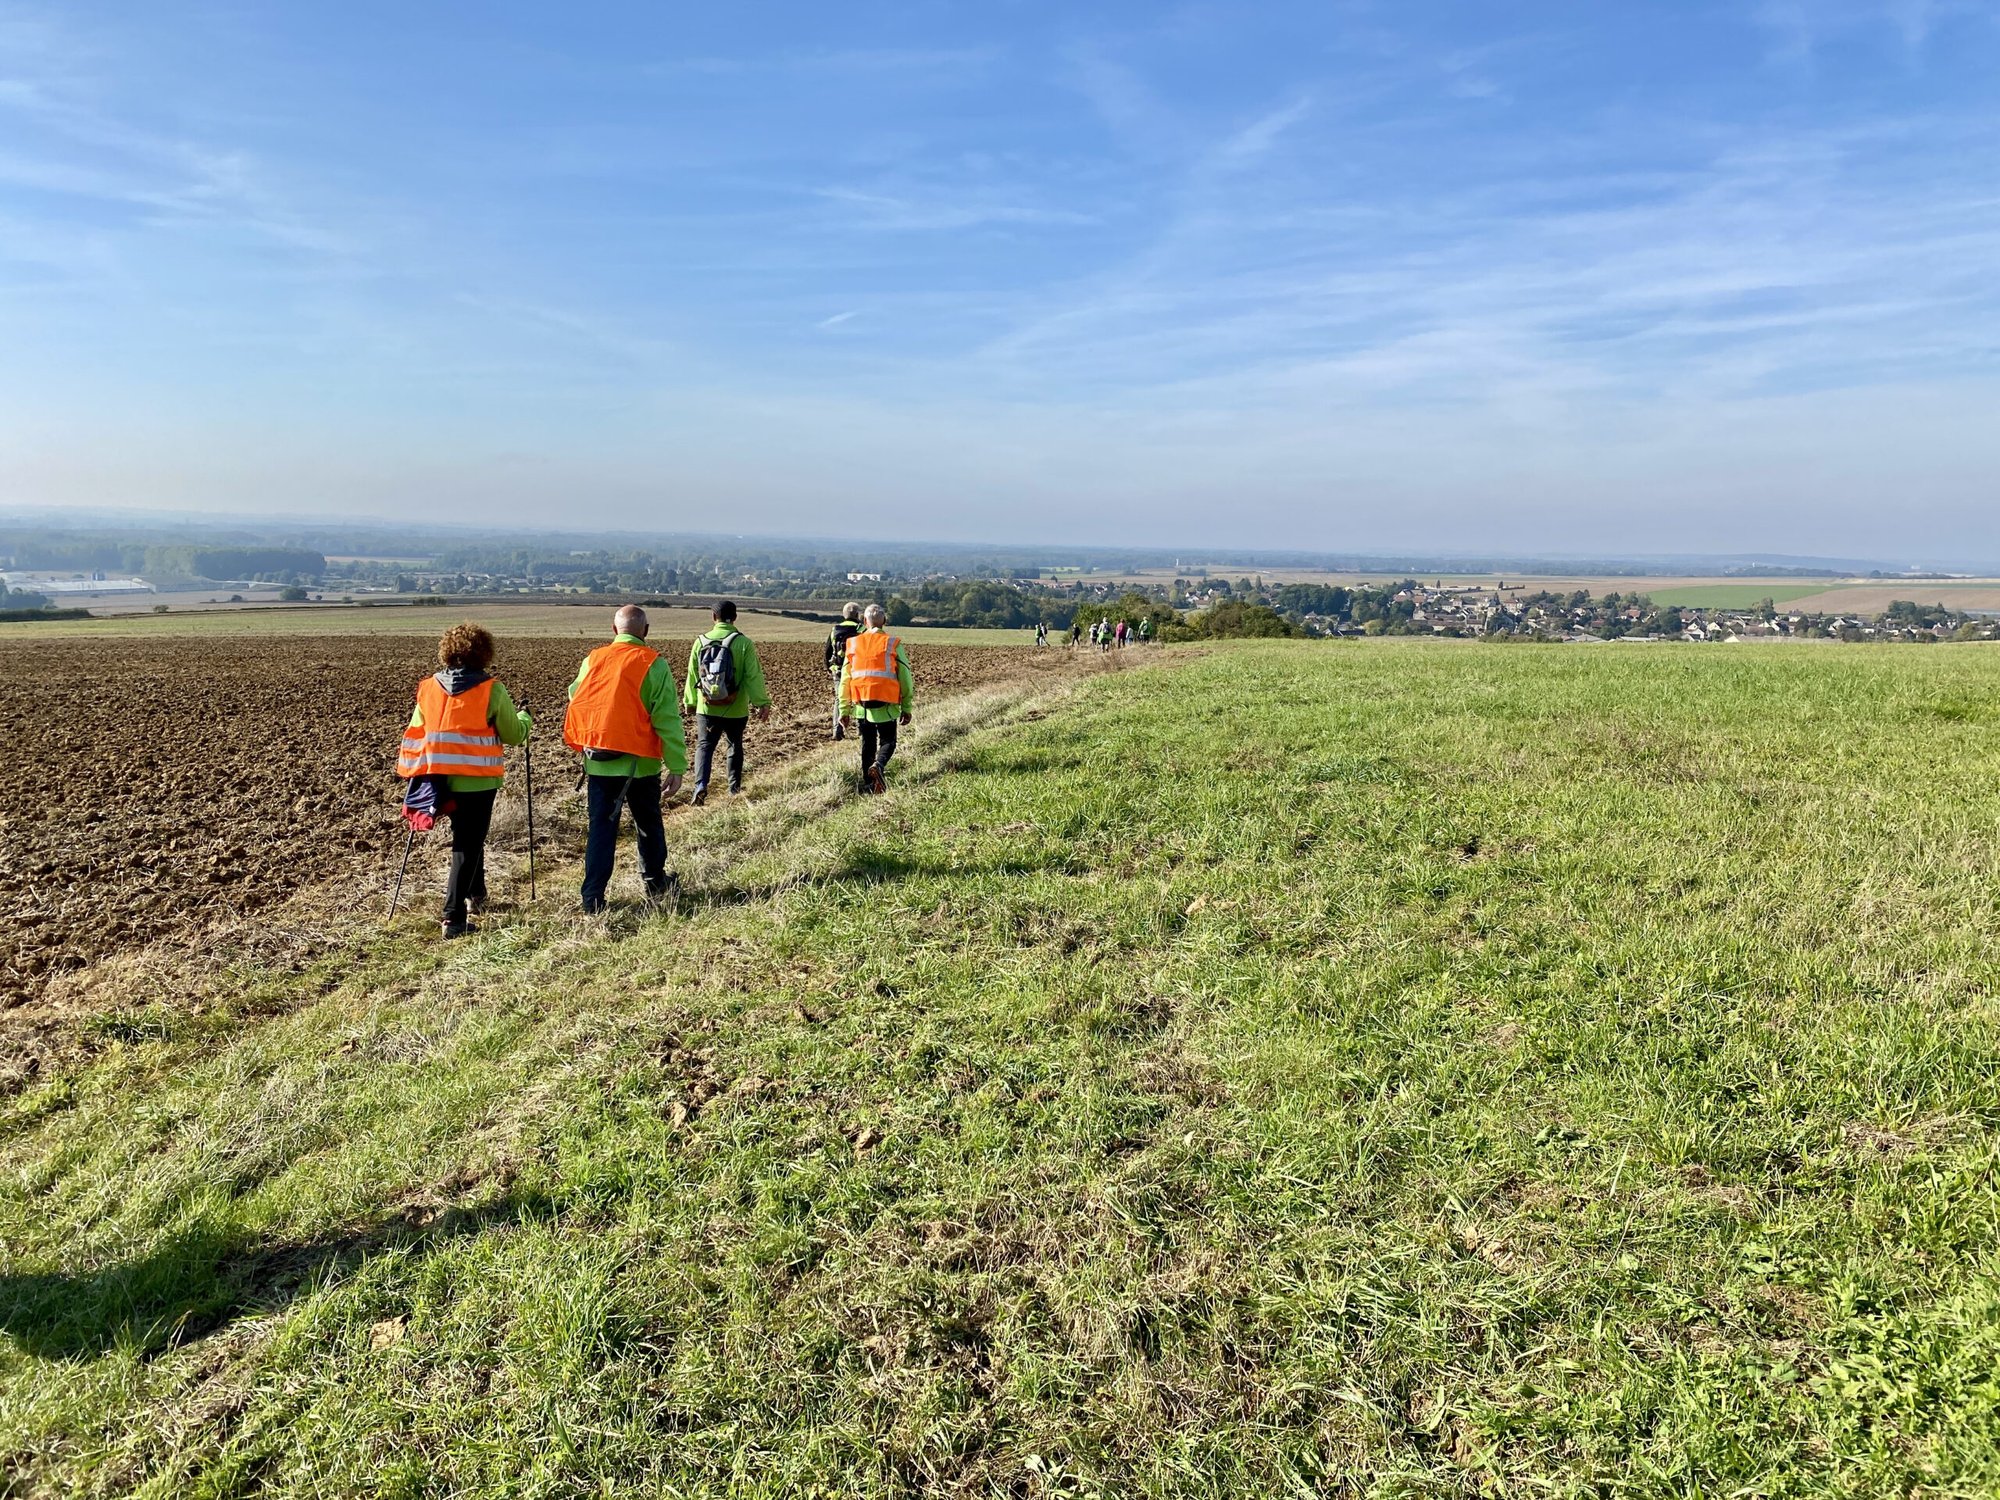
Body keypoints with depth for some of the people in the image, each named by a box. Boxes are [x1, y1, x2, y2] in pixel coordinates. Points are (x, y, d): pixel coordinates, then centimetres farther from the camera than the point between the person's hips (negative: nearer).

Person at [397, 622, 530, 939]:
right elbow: (513, 735, -2)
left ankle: (475, 895, 39)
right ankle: (453, 918, -6)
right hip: (479, 779, -5)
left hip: (441, 778, 5)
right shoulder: (491, 690, -9)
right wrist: (524, 718, 19)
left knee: (465, 837, 25)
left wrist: (412, 773, 22)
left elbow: (414, 734, 10)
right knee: (468, 845, 0)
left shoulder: (428, 688, 4)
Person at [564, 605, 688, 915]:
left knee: (601, 828, 8)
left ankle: (593, 897, 6)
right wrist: (676, 766, -10)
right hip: (640, 763, -2)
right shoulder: (654, 664, -9)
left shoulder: (592, 660, 1)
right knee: (648, 824, 16)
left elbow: (576, 702, 10)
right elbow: (667, 718, -12)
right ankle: (655, 884, 30)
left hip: (599, 762, 2)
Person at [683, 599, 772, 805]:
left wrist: (691, 702, 16)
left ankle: (701, 784, -14)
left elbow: (693, 676, 4)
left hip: (707, 709, 1)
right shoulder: (743, 643, -12)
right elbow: (753, 676, -13)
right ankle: (734, 787, 25)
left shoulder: (701, 642, -4)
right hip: (735, 710, -1)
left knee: (704, 746, 6)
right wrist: (762, 703, -7)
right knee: (735, 746, 18)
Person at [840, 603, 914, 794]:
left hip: (861, 705, 3)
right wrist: (906, 708, 6)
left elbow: (845, 680, 7)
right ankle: (878, 766, -21)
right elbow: (905, 678, -1)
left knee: (867, 744, 16)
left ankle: (867, 784, 15)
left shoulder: (853, 644, 6)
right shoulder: (893, 644, -2)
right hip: (886, 706, -3)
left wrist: (844, 709, 12)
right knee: (887, 742, 9)